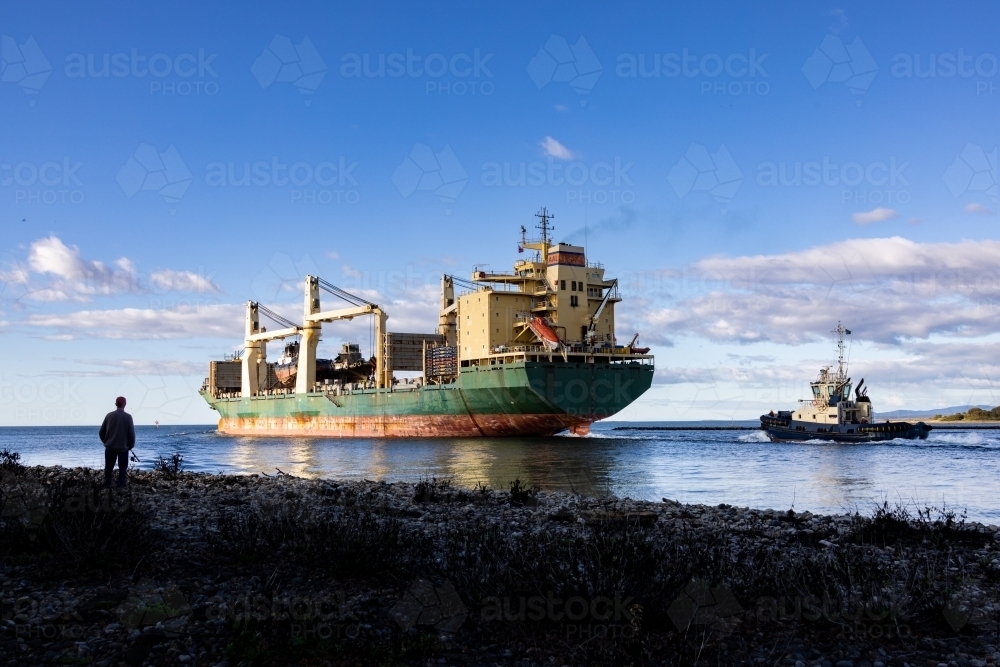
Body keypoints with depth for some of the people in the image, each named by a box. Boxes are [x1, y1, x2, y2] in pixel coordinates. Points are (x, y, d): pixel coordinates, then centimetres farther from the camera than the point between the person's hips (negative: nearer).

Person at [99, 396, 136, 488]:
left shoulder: (109, 415, -1)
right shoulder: (128, 417, -10)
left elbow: (102, 431, 4)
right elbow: (131, 433, -8)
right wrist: (131, 445, 6)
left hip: (110, 447, 3)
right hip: (123, 447, -3)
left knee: (108, 467, 12)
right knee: (122, 468, 5)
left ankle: (107, 485, 15)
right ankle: (121, 485, 4)